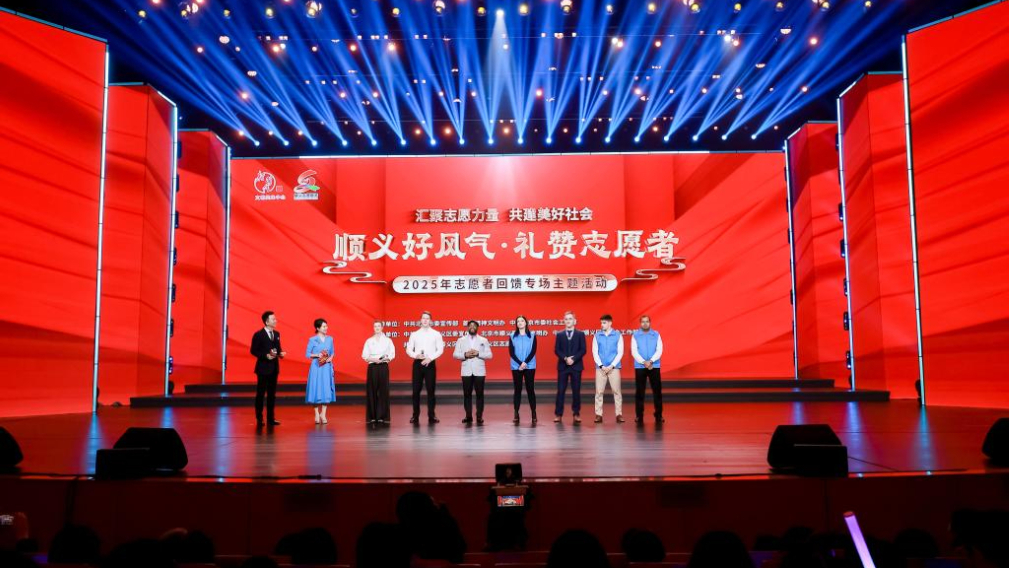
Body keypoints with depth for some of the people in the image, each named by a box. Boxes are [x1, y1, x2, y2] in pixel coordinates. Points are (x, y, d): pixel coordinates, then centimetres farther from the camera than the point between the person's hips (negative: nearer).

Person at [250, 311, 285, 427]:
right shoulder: (258, 335, -10)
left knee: (272, 394, 10)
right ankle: (259, 419, 10)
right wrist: (266, 356, -21)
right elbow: (253, 350, -10)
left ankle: (271, 418, 17)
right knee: (260, 394, 2)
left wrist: (280, 353, -5)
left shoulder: (277, 334, 10)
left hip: (274, 368, 6)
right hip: (263, 368, -6)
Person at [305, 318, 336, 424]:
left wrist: (330, 358, -5)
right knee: (316, 390, -1)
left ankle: (323, 414, 7)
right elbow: (307, 354, -1)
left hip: (327, 368, 3)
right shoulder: (312, 340, -3)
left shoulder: (330, 339, 8)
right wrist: (317, 355, -16)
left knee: (326, 390, 0)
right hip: (316, 367, -3)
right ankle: (317, 414, 9)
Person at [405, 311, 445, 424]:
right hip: (417, 363, 1)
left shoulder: (436, 334, 4)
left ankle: (431, 416, 5)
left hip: (430, 363, -1)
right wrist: (415, 355, -13)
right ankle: (415, 416, 9)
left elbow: (440, 349, -1)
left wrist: (430, 358, -13)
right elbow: (409, 349, 6)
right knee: (416, 390, 2)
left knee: (431, 390, 0)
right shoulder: (414, 334, 8)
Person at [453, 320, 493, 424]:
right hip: (466, 371, 1)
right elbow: (455, 354, 3)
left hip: (479, 371, -1)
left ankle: (479, 416, 5)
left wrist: (478, 353, -13)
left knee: (479, 394, -1)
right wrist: (465, 354, -14)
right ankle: (468, 416, 9)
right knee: (467, 394, 2)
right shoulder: (461, 340, 9)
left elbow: (489, 355, 1)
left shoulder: (484, 340, 8)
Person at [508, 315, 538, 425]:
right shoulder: (512, 336, 5)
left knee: (530, 389, -1)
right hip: (516, 367, 1)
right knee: (517, 389, 3)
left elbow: (533, 351, -3)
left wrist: (525, 363, -14)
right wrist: (520, 363, -13)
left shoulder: (532, 335, 4)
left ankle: (534, 414, 2)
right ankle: (516, 414, 5)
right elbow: (511, 352, -1)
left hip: (530, 366, -1)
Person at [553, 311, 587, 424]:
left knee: (576, 391, 2)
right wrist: (565, 358, -15)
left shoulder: (580, 334, 6)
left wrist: (573, 359, -15)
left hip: (576, 366, 0)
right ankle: (558, 414, 3)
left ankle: (576, 414, 10)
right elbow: (556, 350, 1)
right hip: (562, 366, 1)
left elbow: (583, 350, -2)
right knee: (561, 391, -1)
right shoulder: (559, 335, 8)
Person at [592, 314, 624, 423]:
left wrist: (611, 366, -9)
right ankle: (598, 415, 4)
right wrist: (601, 366, -7)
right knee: (599, 392, 0)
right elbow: (595, 352, 3)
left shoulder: (618, 335, 2)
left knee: (617, 391, -1)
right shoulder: (597, 336, 5)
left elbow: (620, 352, -1)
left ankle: (619, 414, 4)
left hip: (614, 368, -1)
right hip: (600, 368, 1)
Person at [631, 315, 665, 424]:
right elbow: (634, 352, -4)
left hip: (654, 366, 1)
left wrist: (651, 361, -16)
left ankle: (658, 415, 6)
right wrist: (644, 362, -16)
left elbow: (659, 350, -2)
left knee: (657, 391, -1)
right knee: (639, 392, 2)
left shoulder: (656, 335, 6)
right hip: (639, 367, -1)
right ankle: (639, 415, 8)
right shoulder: (635, 336, 3)